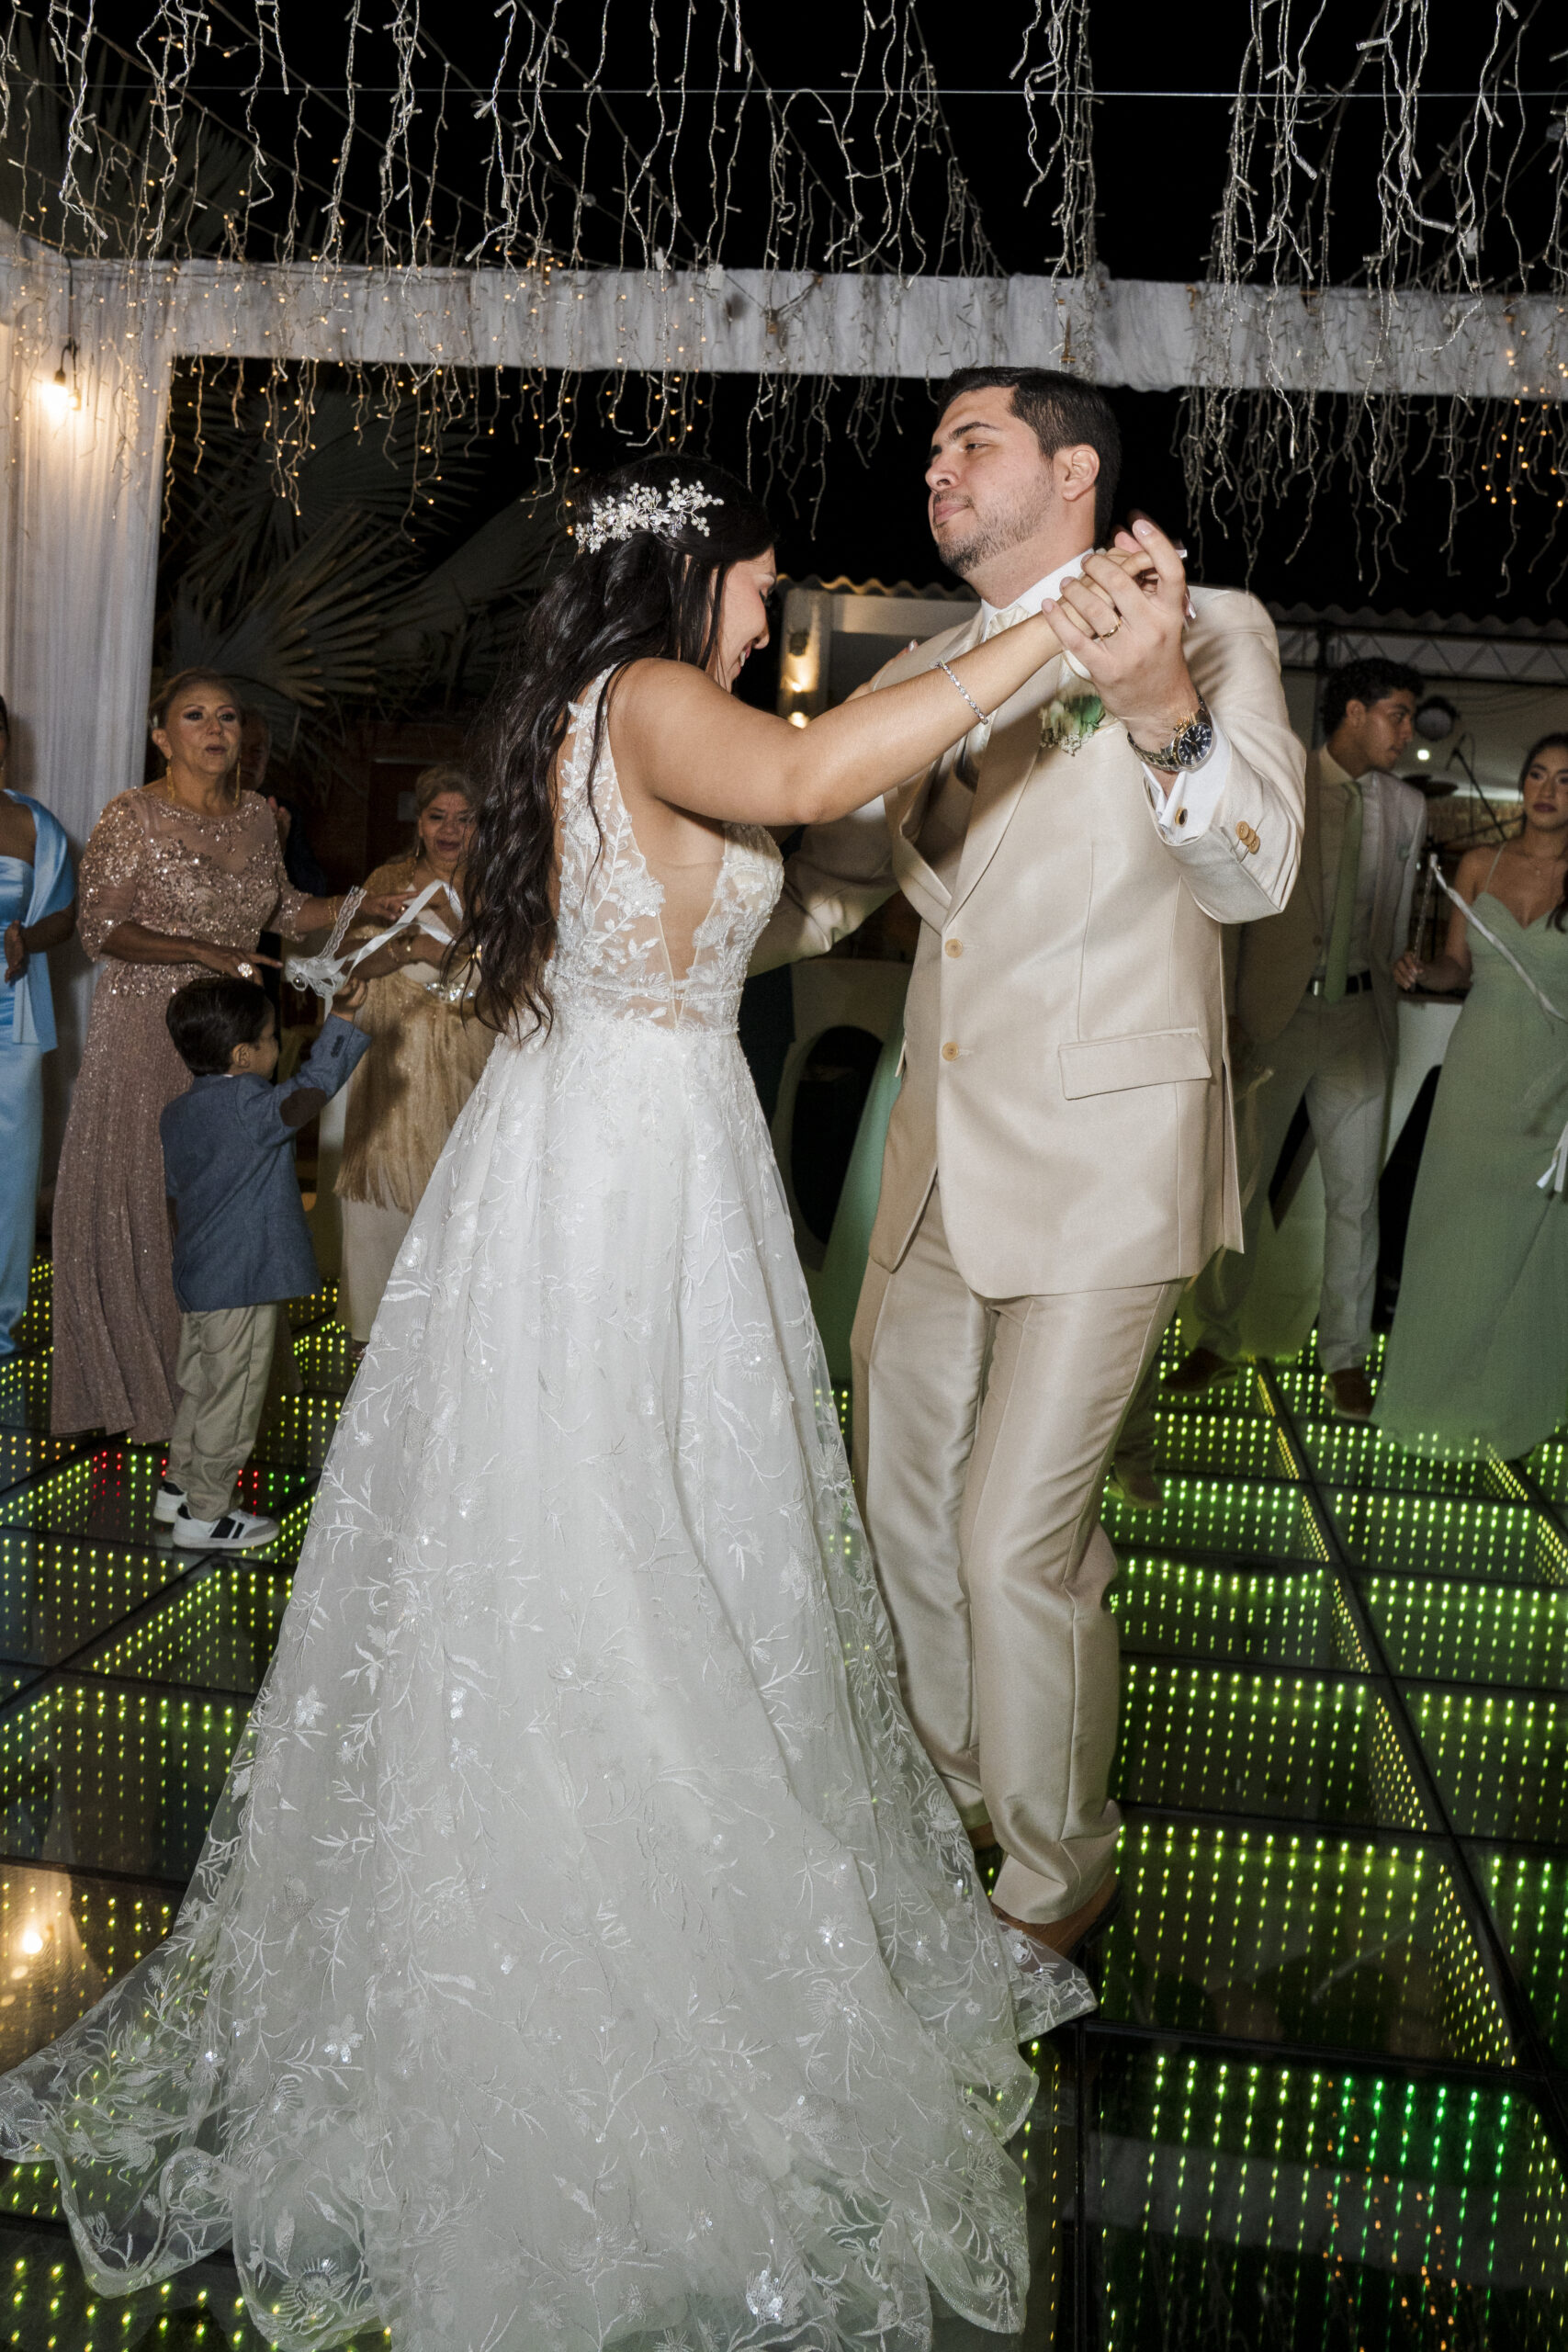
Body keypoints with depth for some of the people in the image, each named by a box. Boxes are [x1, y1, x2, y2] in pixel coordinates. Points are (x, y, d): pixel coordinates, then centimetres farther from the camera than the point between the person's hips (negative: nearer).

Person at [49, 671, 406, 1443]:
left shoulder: (256, 815, 8)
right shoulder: (132, 818, -8)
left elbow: (282, 907, 19)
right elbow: (100, 927, -10)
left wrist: (363, 905, 7)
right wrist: (203, 952, -20)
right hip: (148, 1025, -5)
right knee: (141, 1192, -1)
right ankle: (138, 1381, 12)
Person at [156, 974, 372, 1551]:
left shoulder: (177, 1113, 9)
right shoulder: (248, 1107, -19)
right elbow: (313, 1086, -31)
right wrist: (341, 1013, -28)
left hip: (196, 1279, 9)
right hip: (242, 1284, -9)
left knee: (199, 1386, 22)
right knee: (233, 1397, 3)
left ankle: (178, 1487, 34)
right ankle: (204, 1515, 13)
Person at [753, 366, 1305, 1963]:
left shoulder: (1209, 631, -8)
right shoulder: (920, 679, 11)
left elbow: (1254, 873, -24)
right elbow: (823, 883, 20)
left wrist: (1164, 712, -42)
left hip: (1100, 1166, -7)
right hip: (941, 1160, 7)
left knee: (1017, 1543, -5)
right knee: (901, 1507, 17)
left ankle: (1056, 1878, 20)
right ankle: (954, 1801, 41)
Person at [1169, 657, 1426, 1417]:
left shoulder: (1407, 807, 10)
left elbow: (1396, 920, 16)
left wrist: (1386, 1005, 10)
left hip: (1359, 1017, 3)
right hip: (1274, 1011, -3)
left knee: (1355, 1193, 6)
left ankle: (1345, 1355, 20)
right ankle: (1216, 1341, 18)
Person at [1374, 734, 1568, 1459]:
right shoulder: (1478, 866, 5)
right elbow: (1458, 965, 10)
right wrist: (1420, 972, -10)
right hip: (1478, 1068, 2)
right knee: (1456, 1229, 6)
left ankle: (1509, 1408, 23)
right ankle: (1441, 1394, 23)